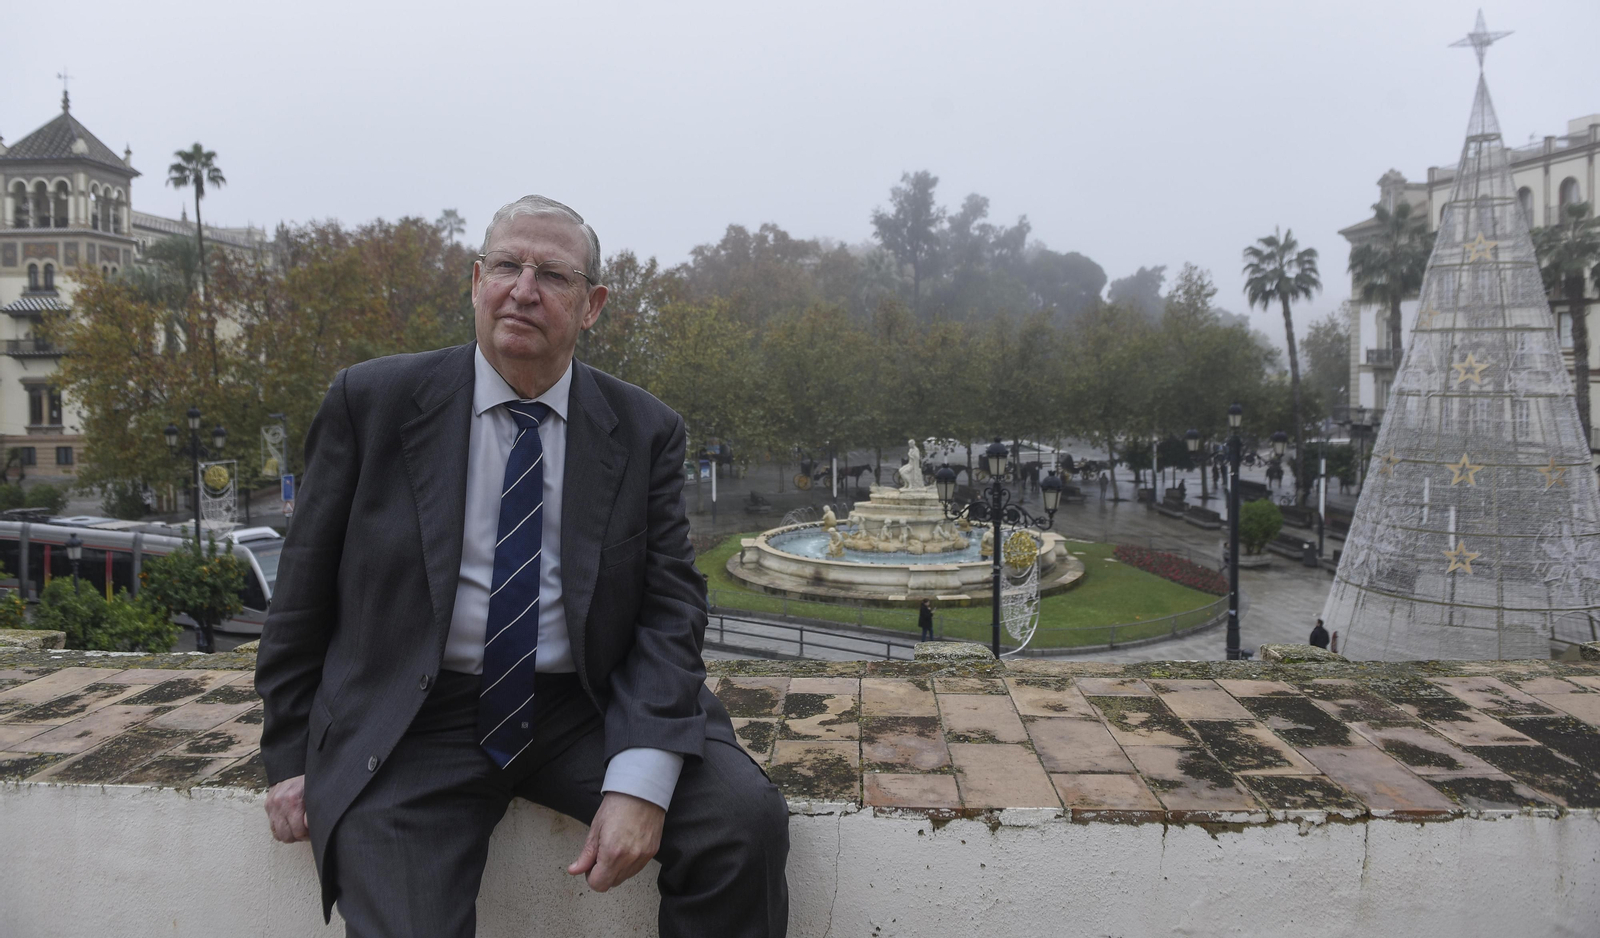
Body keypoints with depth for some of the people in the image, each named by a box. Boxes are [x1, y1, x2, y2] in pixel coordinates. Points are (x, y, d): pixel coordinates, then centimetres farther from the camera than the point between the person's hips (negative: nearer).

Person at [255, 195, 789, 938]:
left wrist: (641, 781, -18)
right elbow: (304, 589, 6)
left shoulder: (644, 431, 1)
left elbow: (669, 606, -5)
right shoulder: (371, 402, -1)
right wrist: (290, 757, 5)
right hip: (413, 726, 0)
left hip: (586, 711, 1)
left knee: (747, 817, -19)